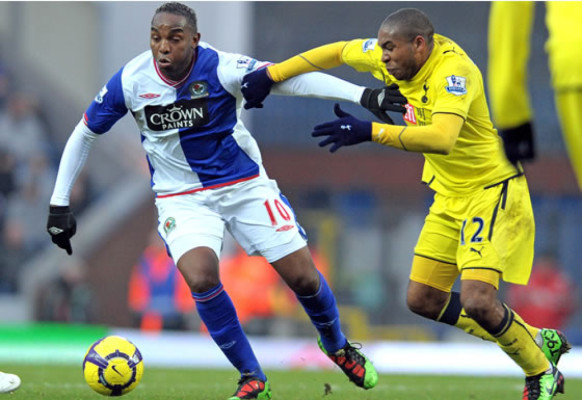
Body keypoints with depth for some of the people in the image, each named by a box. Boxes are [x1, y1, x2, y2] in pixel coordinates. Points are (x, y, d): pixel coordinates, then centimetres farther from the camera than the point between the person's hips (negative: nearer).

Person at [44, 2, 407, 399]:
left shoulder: (221, 68, -21)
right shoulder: (130, 81, -14)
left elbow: (290, 78, -28)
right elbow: (84, 134, 0)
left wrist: (364, 96, -39)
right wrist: (60, 204, 0)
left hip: (244, 185, 0)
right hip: (182, 198, 0)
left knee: (303, 276, -1)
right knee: (201, 277, -26)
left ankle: (338, 347, 34)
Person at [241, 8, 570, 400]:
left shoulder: (453, 70, -28)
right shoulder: (395, 56, -3)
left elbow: (441, 138, -44)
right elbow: (337, 52, 13)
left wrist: (370, 132, -45)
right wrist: (272, 74, 8)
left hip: (492, 191, -9)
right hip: (449, 195, 9)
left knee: (477, 302, -22)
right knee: (423, 300, 7)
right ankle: (536, 340, 21)